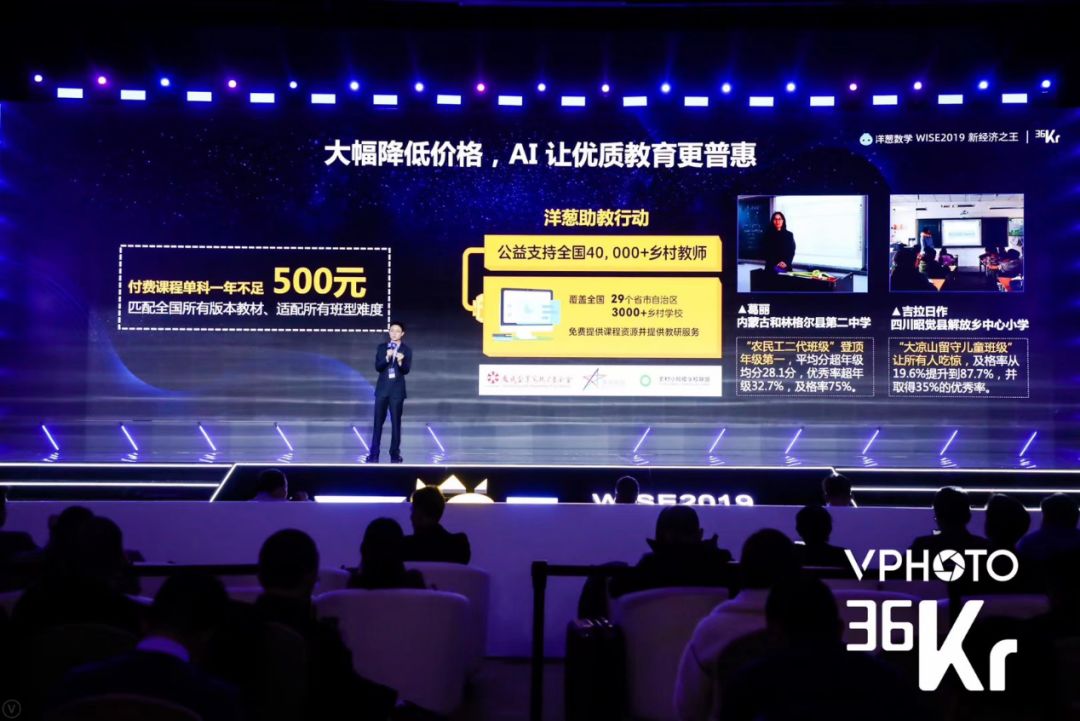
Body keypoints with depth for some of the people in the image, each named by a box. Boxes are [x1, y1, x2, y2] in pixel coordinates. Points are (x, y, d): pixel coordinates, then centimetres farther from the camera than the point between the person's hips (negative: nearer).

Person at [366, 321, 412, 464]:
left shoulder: (406, 350, 0)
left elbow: (406, 371, -9)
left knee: (396, 422, 3)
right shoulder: (381, 347, 5)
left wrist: (400, 361, -29)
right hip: (382, 389, 2)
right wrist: (387, 358, -22)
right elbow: (377, 367, -5)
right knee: (378, 422, 3)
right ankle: (374, 454, 8)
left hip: (397, 390, -2)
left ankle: (395, 454, 10)